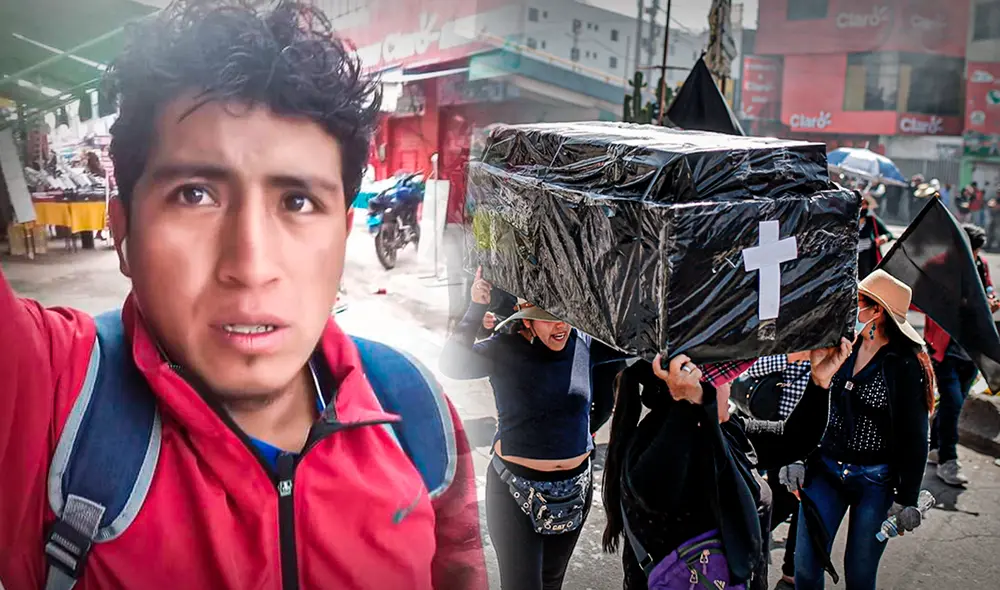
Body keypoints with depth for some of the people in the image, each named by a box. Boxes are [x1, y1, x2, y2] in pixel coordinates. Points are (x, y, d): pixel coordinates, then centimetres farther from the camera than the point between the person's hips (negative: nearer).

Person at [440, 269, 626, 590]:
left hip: (575, 487, 4)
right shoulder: (505, 349, -15)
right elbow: (453, 365, -27)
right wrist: (476, 309, -34)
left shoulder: (585, 345, -7)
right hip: (515, 489, -4)